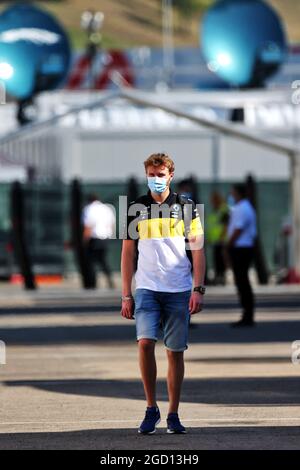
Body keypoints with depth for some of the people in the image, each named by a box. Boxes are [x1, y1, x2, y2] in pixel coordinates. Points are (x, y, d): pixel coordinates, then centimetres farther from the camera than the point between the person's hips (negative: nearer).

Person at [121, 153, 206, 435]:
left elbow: (198, 250, 4)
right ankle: (151, 409, -5)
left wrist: (198, 289, -5)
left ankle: (173, 415, 10)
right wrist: (126, 295, 4)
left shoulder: (186, 207, 5)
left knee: (175, 352, 2)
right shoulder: (136, 209, 7)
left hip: (179, 290, 0)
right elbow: (127, 252, 10)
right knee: (145, 342, -17)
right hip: (146, 288, 0)